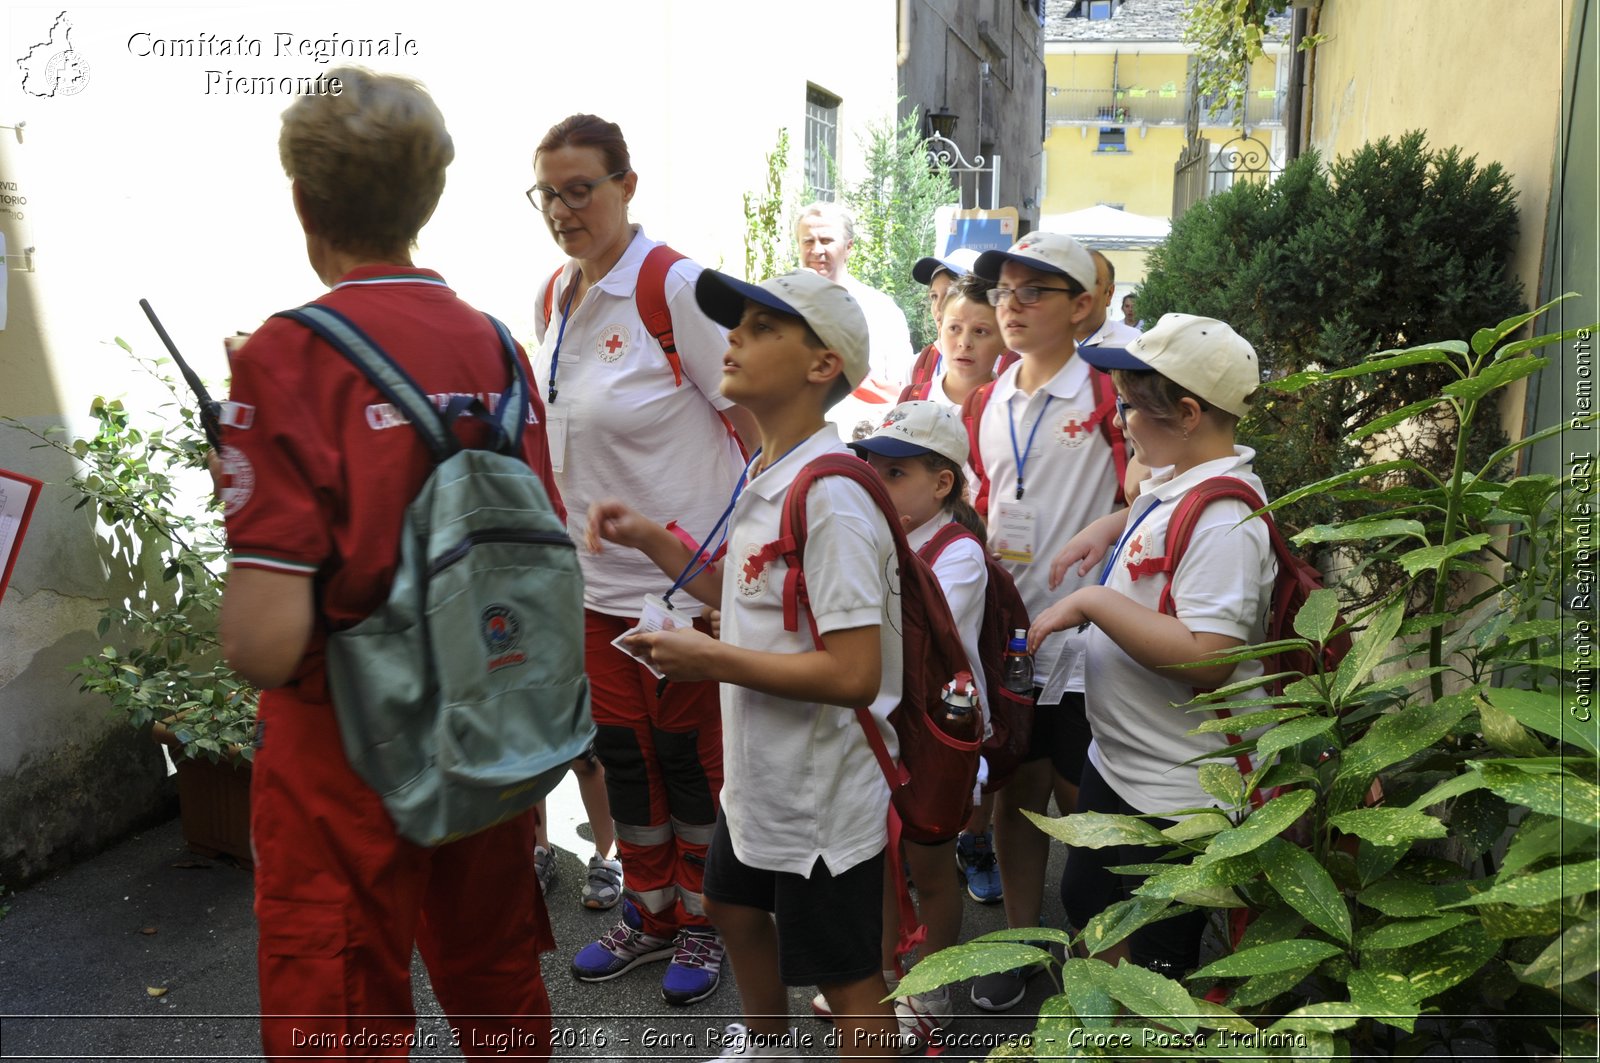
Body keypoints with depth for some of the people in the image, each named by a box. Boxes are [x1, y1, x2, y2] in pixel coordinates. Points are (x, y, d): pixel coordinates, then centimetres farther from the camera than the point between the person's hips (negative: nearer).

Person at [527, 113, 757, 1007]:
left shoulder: (676, 287, -16)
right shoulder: (555, 297, 7)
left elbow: (756, 417, -14)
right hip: (598, 575, 7)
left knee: (689, 754, 8)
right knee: (621, 748, 16)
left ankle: (705, 923, 31)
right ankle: (650, 914, 37)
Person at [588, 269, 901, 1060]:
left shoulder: (830, 499, -27)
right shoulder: (762, 477, 3)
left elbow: (854, 674, -31)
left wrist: (710, 659, -23)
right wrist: (651, 542, 5)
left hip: (824, 795, -10)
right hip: (760, 776, 10)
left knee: (845, 978, 10)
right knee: (735, 908, 30)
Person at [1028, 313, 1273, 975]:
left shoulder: (1222, 519, -26)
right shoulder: (1175, 484, 3)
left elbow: (1207, 660, -35)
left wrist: (1092, 602, -29)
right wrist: (1103, 532, 13)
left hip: (1174, 795, -10)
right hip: (1116, 763, 11)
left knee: (1159, 960, 10)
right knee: (1086, 905, 28)